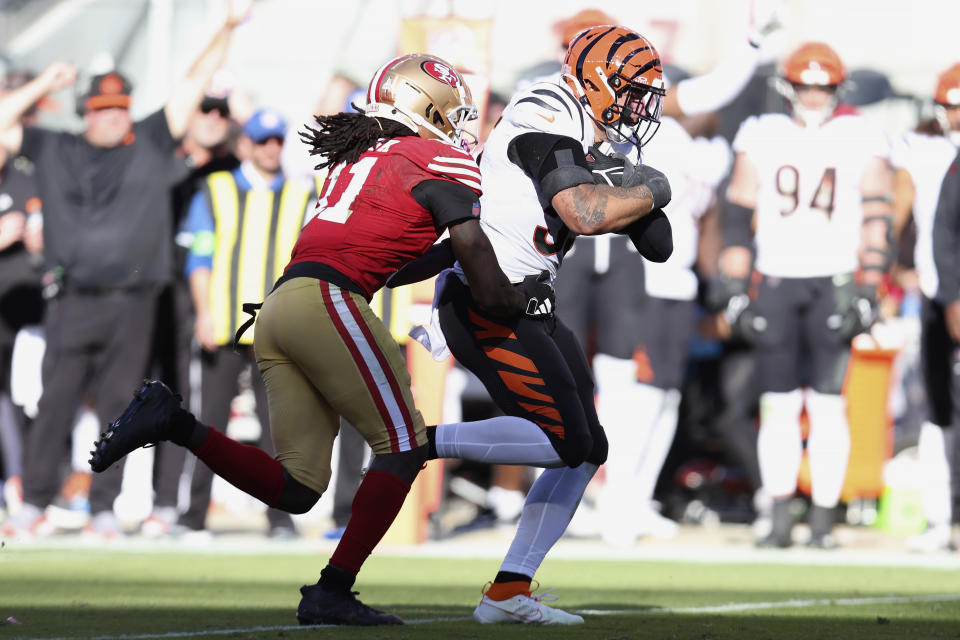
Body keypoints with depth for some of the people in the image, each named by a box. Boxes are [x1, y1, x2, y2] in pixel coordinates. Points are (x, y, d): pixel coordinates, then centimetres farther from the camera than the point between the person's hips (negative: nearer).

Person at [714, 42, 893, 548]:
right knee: (778, 404, 0)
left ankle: (823, 520, 0)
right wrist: (736, 291, 4)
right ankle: (780, 520, 5)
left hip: (834, 284, -2)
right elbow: (739, 216, 8)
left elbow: (875, 220, 1)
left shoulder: (860, 141, 2)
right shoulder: (761, 137, 7)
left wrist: (867, 293, -6)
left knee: (827, 403, -5)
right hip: (776, 283, 2)